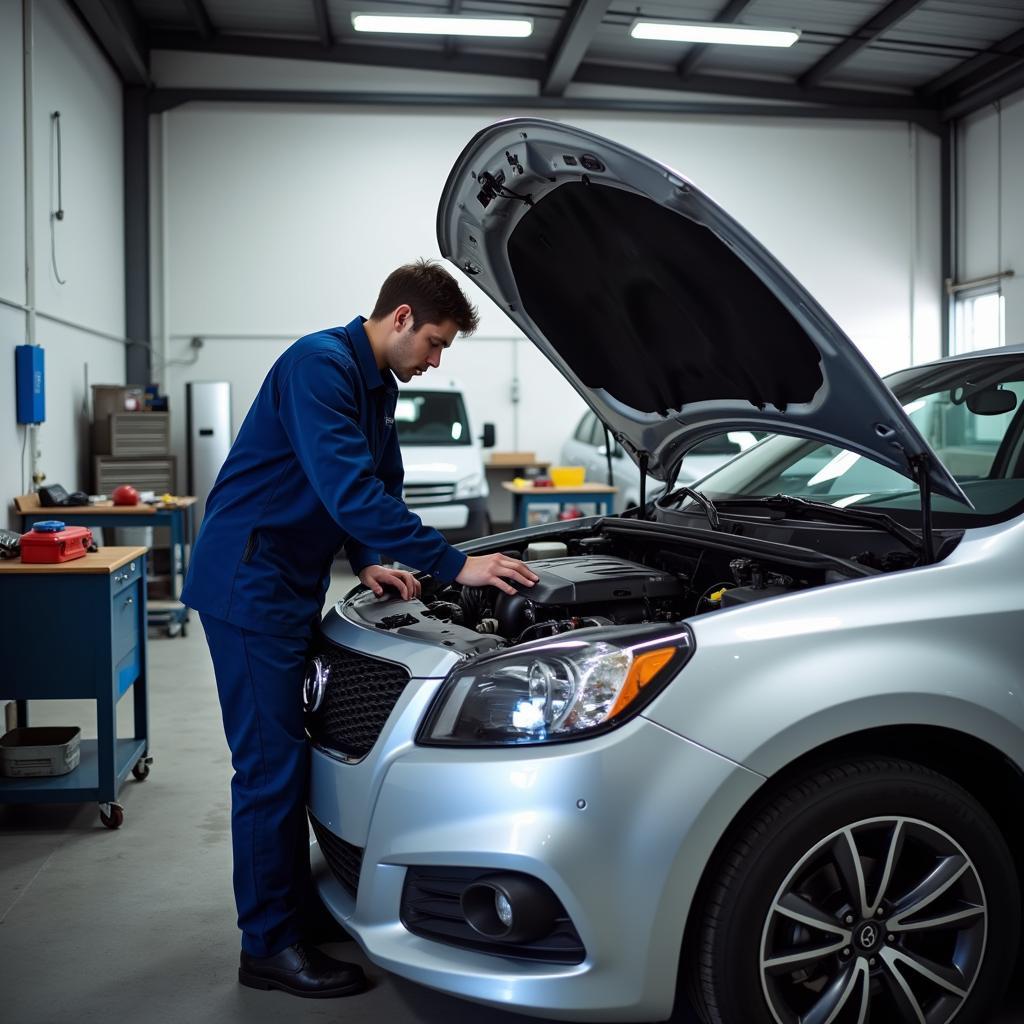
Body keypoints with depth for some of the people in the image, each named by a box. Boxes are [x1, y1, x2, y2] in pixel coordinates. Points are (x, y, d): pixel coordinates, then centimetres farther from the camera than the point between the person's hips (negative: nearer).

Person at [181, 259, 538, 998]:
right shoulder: (320, 366, -19)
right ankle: (270, 946, 6)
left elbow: (374, 485, 20)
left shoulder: (377, 386, 12)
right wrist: (453, 565, -30)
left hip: (292, 586, 10)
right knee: (270, 761, -5)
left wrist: (368, 561, 2)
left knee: (288, 751, 17)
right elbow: (350, 490, -30)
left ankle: (297, 905, 30)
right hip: (248, 583, -10)